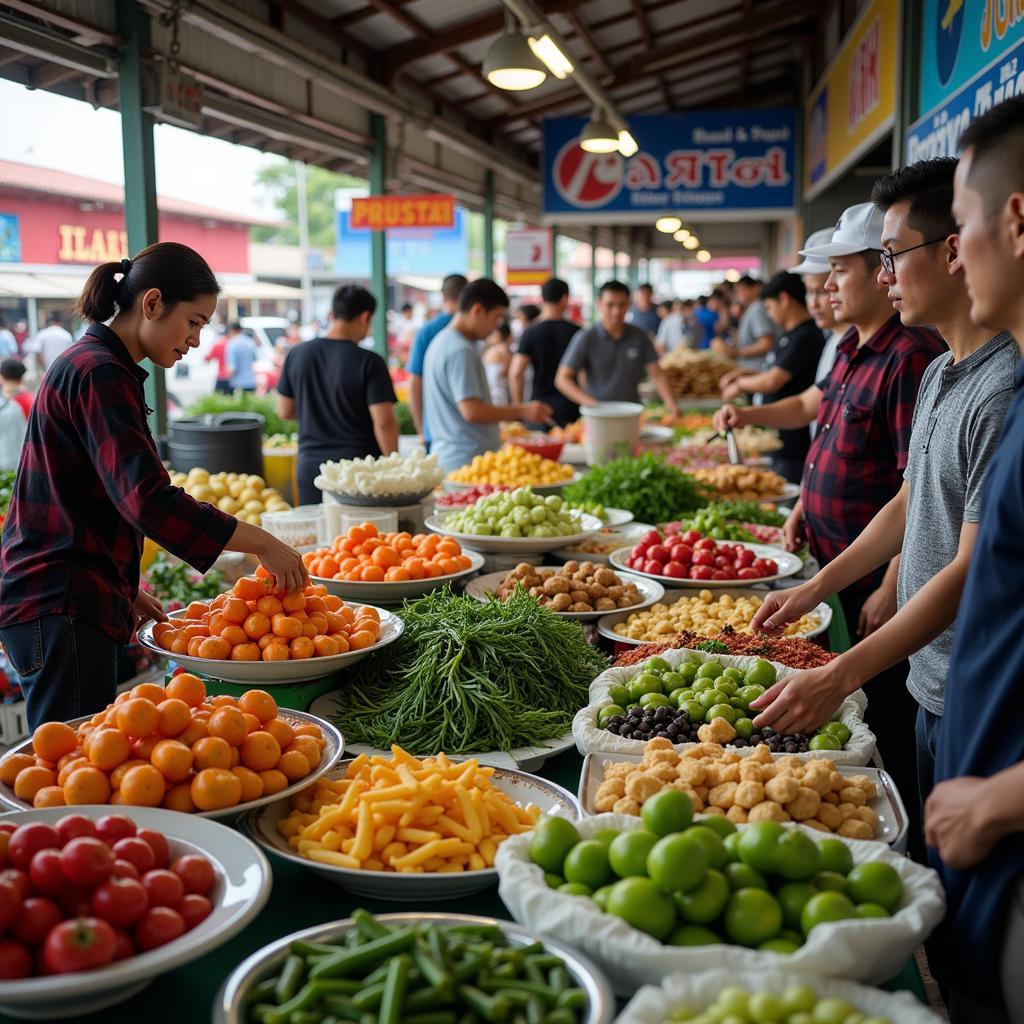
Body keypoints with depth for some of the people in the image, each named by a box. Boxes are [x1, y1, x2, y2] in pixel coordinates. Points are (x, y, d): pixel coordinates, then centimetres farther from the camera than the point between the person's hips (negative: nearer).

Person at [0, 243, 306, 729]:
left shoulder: (87, 364, 17)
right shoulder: (99, 374, -15)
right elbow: (148, 499, -25)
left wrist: (122, 588, 20)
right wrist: (262, 543, -21)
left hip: (62, 600, 10)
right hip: (61, 609, -10)